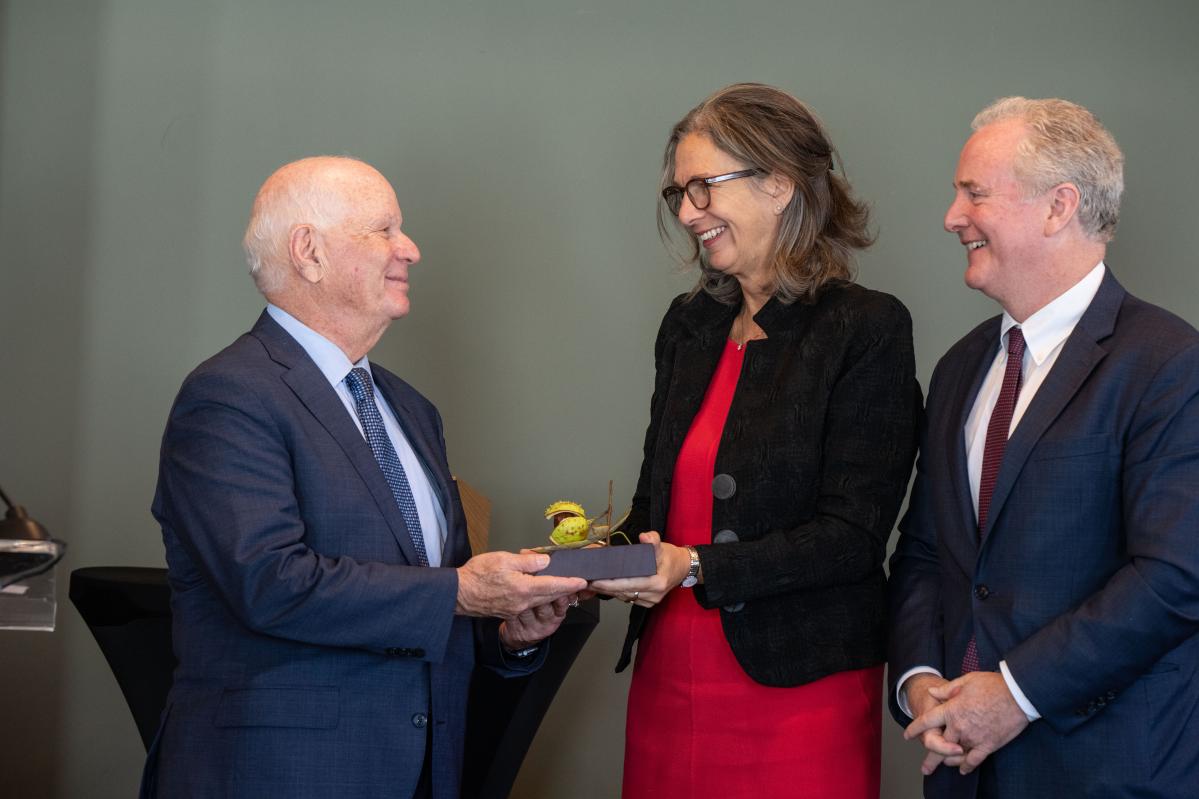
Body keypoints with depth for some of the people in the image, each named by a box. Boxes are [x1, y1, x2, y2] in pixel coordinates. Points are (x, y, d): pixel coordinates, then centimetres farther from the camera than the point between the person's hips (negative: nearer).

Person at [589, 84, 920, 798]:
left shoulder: (867, 329, -8)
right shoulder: (690, 325, 13)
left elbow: (853, 535, -14)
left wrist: (695, 569, -21)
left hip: (799, 689, -6)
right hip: (670, 678, 6)